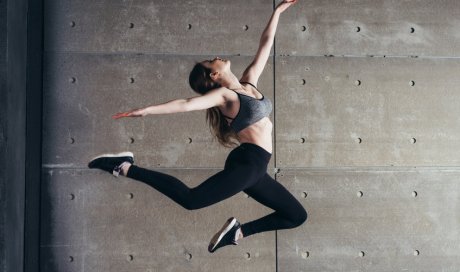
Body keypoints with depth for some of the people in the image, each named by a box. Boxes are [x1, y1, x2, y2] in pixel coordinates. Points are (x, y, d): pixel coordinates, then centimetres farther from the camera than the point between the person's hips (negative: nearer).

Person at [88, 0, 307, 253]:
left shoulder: (249, 83, 16)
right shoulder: (224, 95, -5)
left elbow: (265, 45, 21)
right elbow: (187, 104, -17)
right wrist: (146, 110, -28)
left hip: (256, 169, 8)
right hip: (247, 163, -8)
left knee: (297, 215, 13)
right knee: (190, 199, -24)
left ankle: (238, 231, 7)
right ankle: (125, 167, -17)